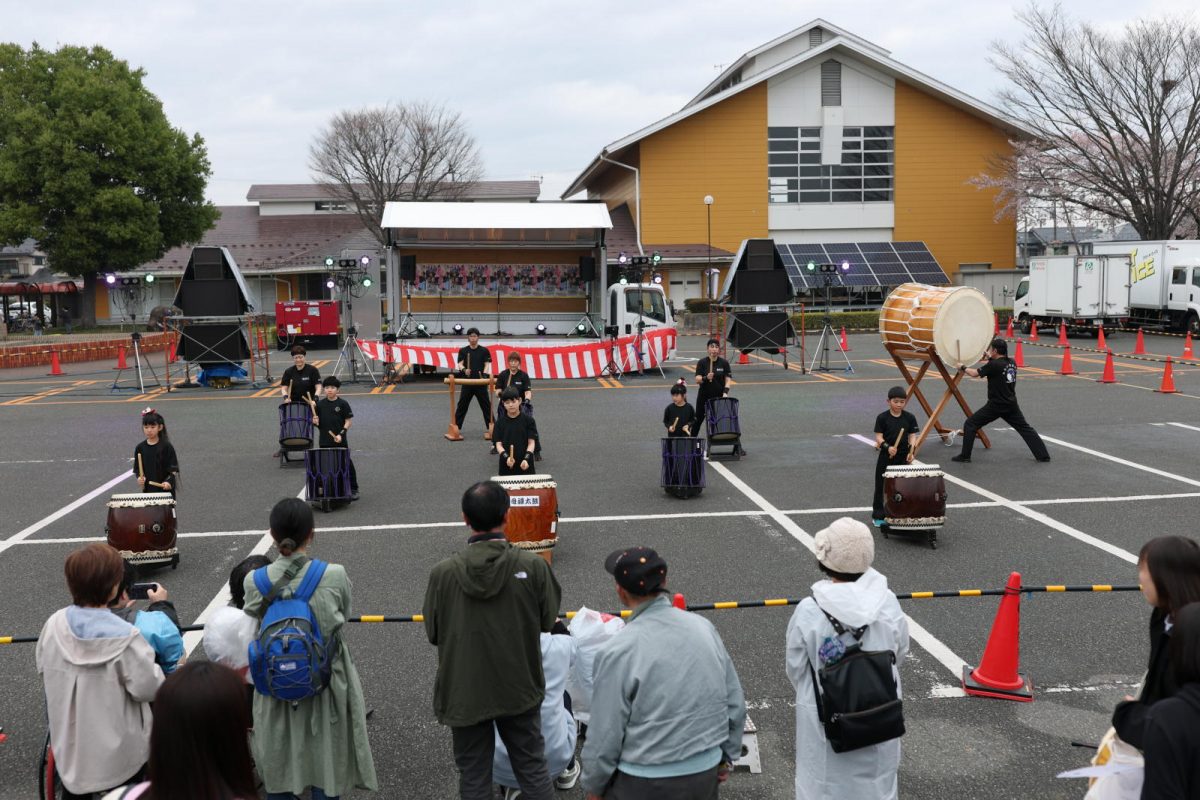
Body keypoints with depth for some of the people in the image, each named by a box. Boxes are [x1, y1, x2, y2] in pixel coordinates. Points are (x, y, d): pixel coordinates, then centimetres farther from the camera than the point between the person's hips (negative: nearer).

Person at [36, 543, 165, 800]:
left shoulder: (54, 625, -12)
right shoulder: (123, 636, -27)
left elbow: (44, 672, 3)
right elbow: (147, 688, -20)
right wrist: (156, 669, 0)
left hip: (69, 738, 5)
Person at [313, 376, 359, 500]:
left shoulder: (343, 404, -4)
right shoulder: (320, 404, 5)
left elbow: (348, 421, -5)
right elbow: (317, 421, 11)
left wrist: (341, 434, -16)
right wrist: (315, 422, -12)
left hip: (340, 442, -3)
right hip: (325, 442, 3)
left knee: (347, 464, 1)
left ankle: (353, 489, 10)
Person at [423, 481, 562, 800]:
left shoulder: (443, 573, -16)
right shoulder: (533, 566, -17)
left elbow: (433, 633, -4)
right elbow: (547, 621, -4)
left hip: (464, 693, 0)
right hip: (520, 689, 0)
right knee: (532, 770, 18)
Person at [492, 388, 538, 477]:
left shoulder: (528, 420, -2)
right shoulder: (500, 422, 2)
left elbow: (531, 442, -4)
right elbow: (498, 444, -1)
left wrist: (526, 459, -19)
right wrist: (506, 457, -20)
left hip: (525, 465, -1)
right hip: (506, 466, 1)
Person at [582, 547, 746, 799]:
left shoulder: (619, 652, -20)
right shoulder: (703, 627, -5)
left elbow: (605, 735, -14)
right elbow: (735, 704, 4)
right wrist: (726, 759, 18)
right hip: (706, 775, 5)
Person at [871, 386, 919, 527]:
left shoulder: (909, 417, 1)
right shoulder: (882, 418, -6)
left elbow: (912, 436, 1)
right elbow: (879, 437, -8)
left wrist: (912, 452, -14)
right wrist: (887, 447, -26)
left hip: (904, 457, 2)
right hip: (886, 457, -2)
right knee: (882, 487, 4)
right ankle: (878, 516, 12)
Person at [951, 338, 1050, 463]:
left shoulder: (994, 365, -16)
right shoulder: (1012, 363, 5)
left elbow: (975, 373, -7)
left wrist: (962, 367, 9)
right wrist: (991, 358, 28)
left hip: (995, 406, -7)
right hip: (1011, 405, 7)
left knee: (970, 425, 0)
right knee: (1025, 429, 17)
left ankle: (965, 456, -2)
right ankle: (1043, 455, 15)